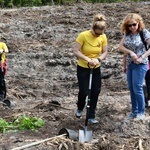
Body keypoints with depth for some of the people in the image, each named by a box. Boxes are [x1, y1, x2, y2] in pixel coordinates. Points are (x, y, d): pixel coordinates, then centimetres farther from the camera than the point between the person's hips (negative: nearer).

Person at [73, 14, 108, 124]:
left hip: (96, 69, 3)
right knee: (84, 91, -3)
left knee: (95, 92, 3)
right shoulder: (83, 35, -19)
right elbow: (76, 51, -18)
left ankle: (91, 116, 17)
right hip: (83, 68, -3)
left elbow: (105, 52, -1)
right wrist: (88, 59, -30)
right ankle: (80, 108, 30)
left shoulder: (103, 37, -7)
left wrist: (98, 59, -21)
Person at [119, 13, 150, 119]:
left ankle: (141, 112, 7)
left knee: (137, 89, -7)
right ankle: (134, 111, 21)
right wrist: (131, 52, -16)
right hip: (130, 64, 6)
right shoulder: (127, 34, 4)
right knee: (131, 89, 11)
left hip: (140, 65, -6)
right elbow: (121, 46, 0)